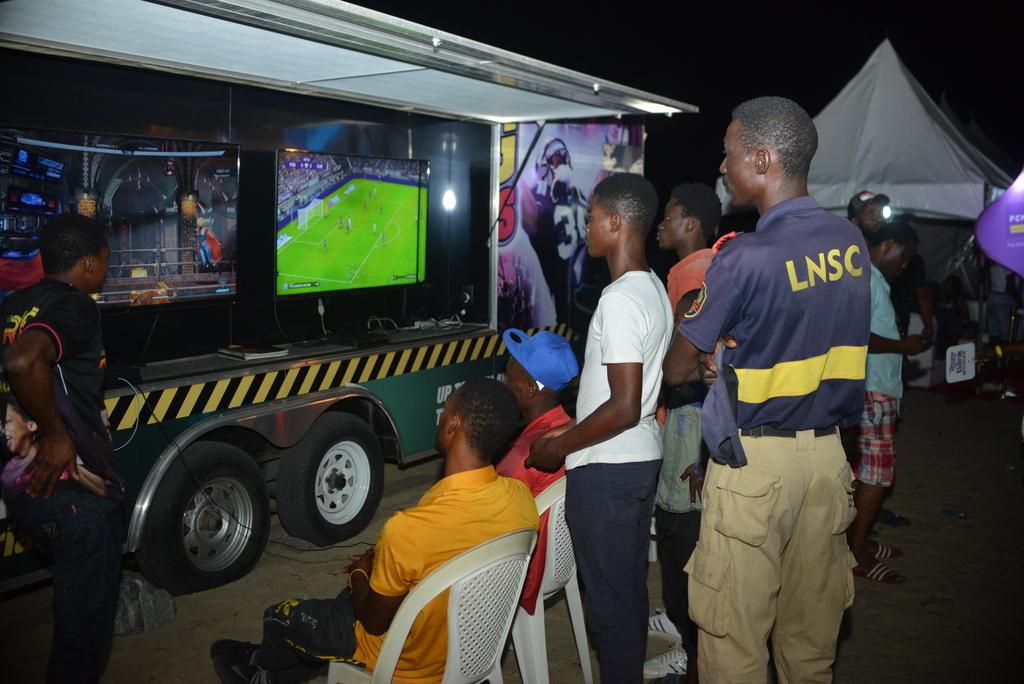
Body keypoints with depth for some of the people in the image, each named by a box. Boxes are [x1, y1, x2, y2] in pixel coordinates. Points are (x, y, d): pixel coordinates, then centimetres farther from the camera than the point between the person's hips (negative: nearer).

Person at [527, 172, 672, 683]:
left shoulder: (620, 299, -22)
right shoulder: (655, 289, 8)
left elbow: (623, 407, -25)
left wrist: (559, 446, -13)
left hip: (607, 468, -10)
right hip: (642, 457, 10)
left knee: (609, 595, 3)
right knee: (630, 586, 19)